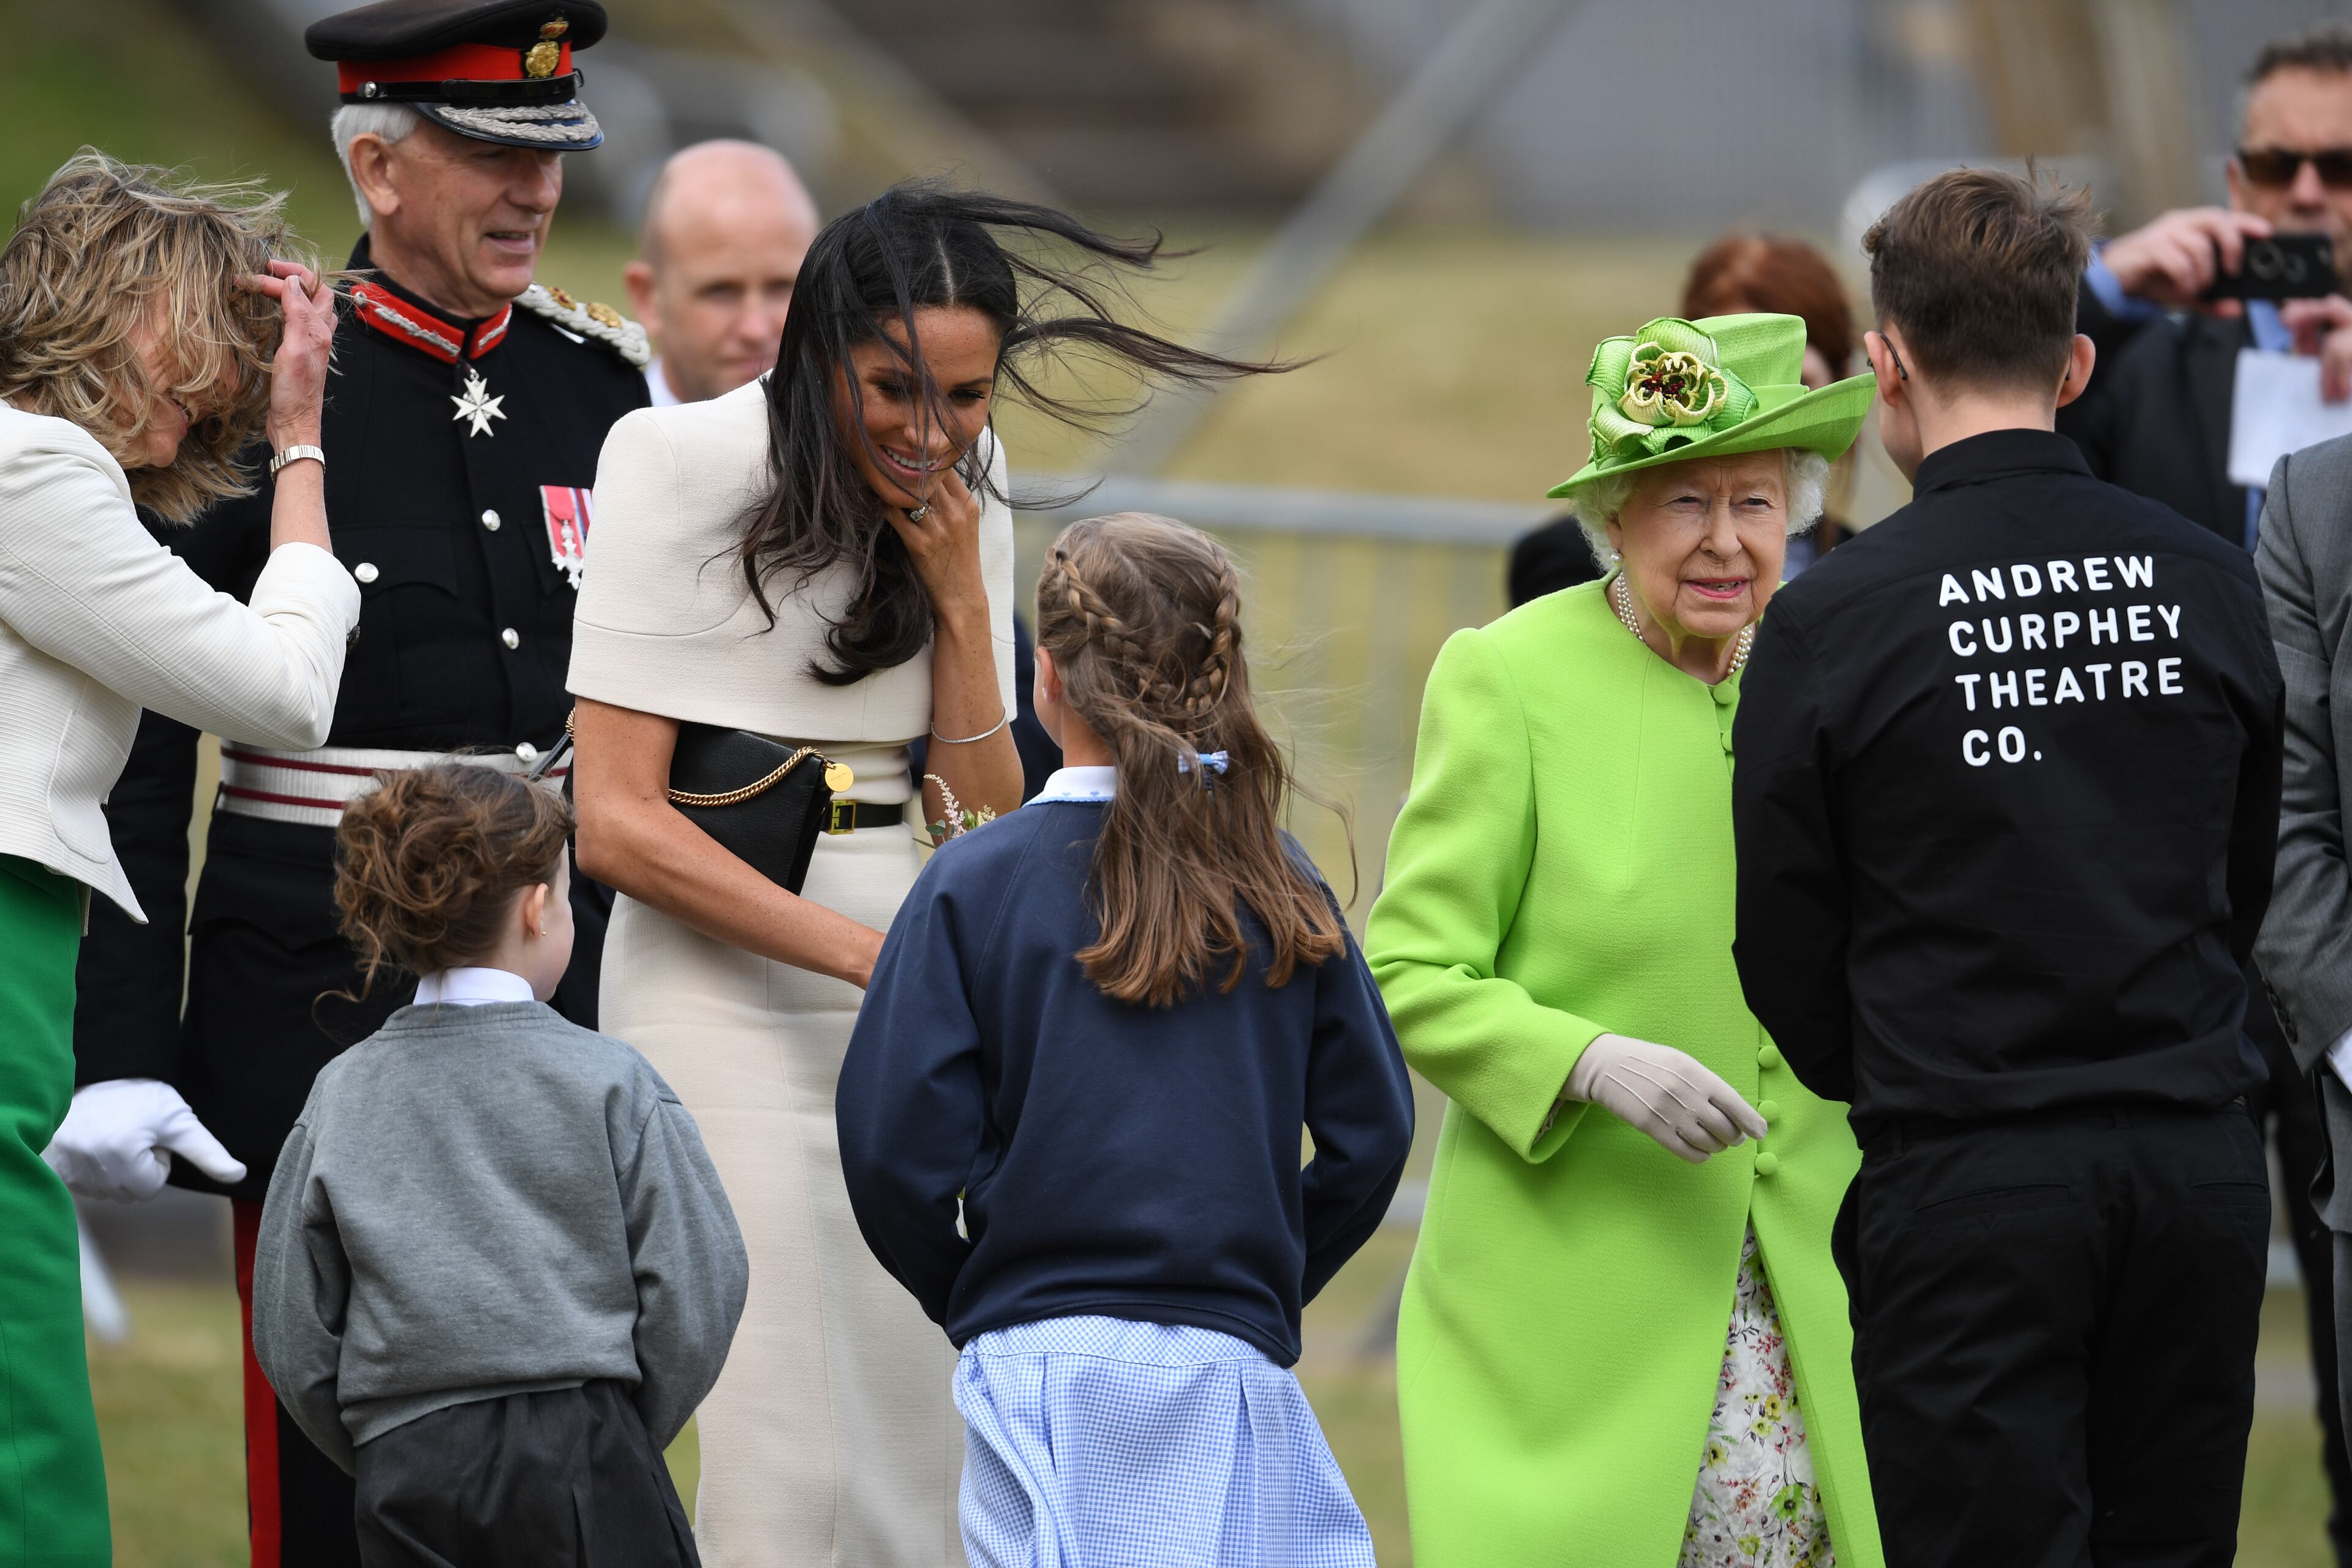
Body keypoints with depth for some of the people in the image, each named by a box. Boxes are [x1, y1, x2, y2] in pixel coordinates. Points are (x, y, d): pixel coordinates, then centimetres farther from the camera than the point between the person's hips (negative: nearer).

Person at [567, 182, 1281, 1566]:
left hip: (909, 977, 5)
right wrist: (868, 954, -17)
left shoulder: (964, 493, 8)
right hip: (721, 978, -5)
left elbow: (989, 822, 6)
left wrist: (959, 593, -7)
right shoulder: (682, 463, -9)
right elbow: (616, 823, -12)